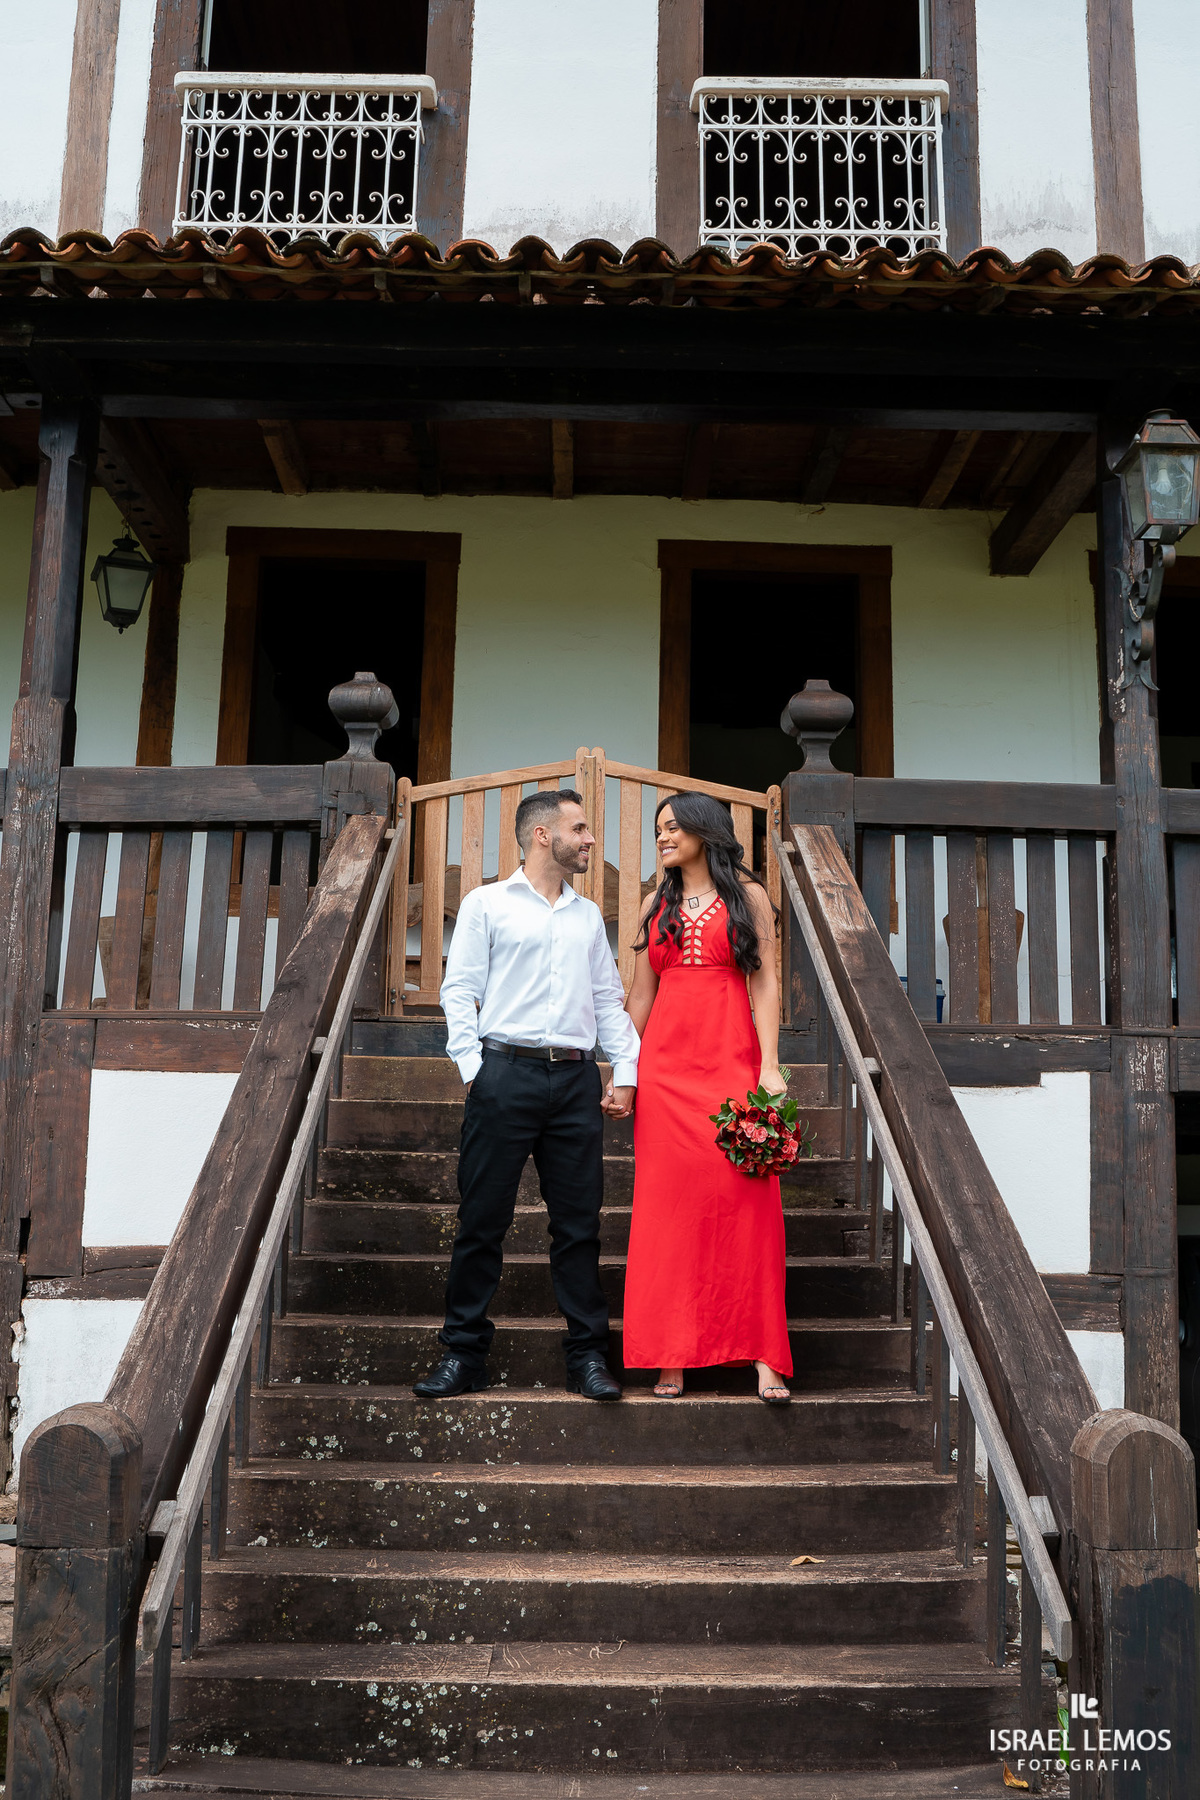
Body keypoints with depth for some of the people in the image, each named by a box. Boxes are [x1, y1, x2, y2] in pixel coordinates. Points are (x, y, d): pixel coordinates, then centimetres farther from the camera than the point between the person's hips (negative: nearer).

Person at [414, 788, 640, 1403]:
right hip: (507, 1072, -3)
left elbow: (608, 999, 19)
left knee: (579, 1222, 3)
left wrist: (625, 1070, 8)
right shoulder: (487, 903, 8)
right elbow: (459, 989, 2)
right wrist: (473, 1068, -8)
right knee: (482, 1219, -1)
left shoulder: (588, 915, 20)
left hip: (577, 1080, 4)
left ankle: (587, 1357, 11)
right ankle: (463, 1355, 8)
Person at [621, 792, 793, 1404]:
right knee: (669, 1203, -1)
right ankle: (671, 1357, 3)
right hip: (664, 1064, 3)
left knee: (746, 1199, -9)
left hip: (731, 1060, -3)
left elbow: (764, 981, 2)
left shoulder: (748, 895, 8)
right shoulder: (657, 905, 17)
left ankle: (762, 1355, -5)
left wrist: (770, 1066, -8)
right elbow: (640, 994, 17)